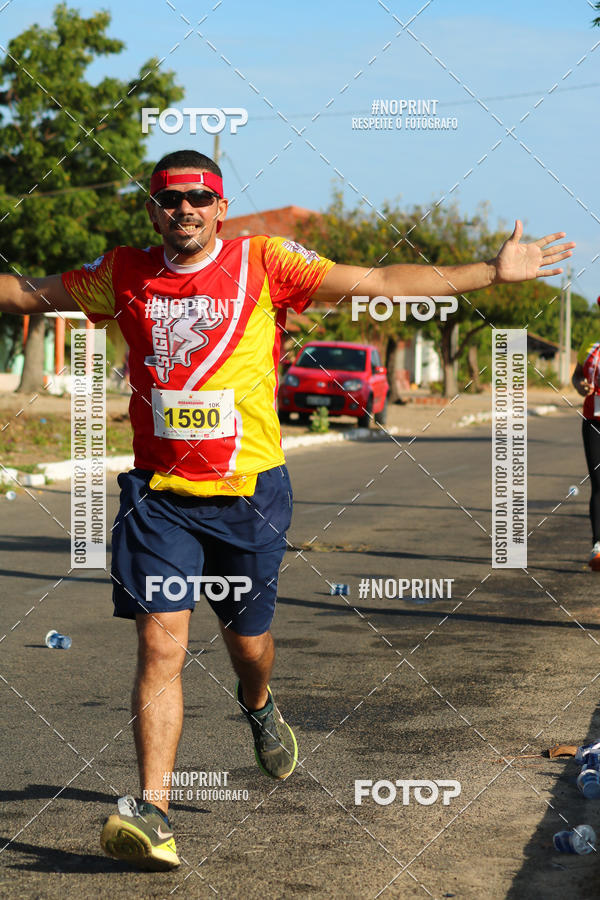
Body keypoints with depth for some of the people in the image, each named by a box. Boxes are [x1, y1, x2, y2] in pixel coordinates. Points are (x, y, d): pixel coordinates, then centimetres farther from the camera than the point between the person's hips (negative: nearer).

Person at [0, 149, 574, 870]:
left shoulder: (263, 263, -1)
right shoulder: (122, 276, 5)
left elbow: (378, 282, -2)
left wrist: (492, 271, -6)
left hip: (249, 491, 0)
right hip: (160, 493, 0)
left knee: (246, 638, 13)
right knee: (160, 643, -11)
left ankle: (258, 706, 50)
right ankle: (151, 812, -11)